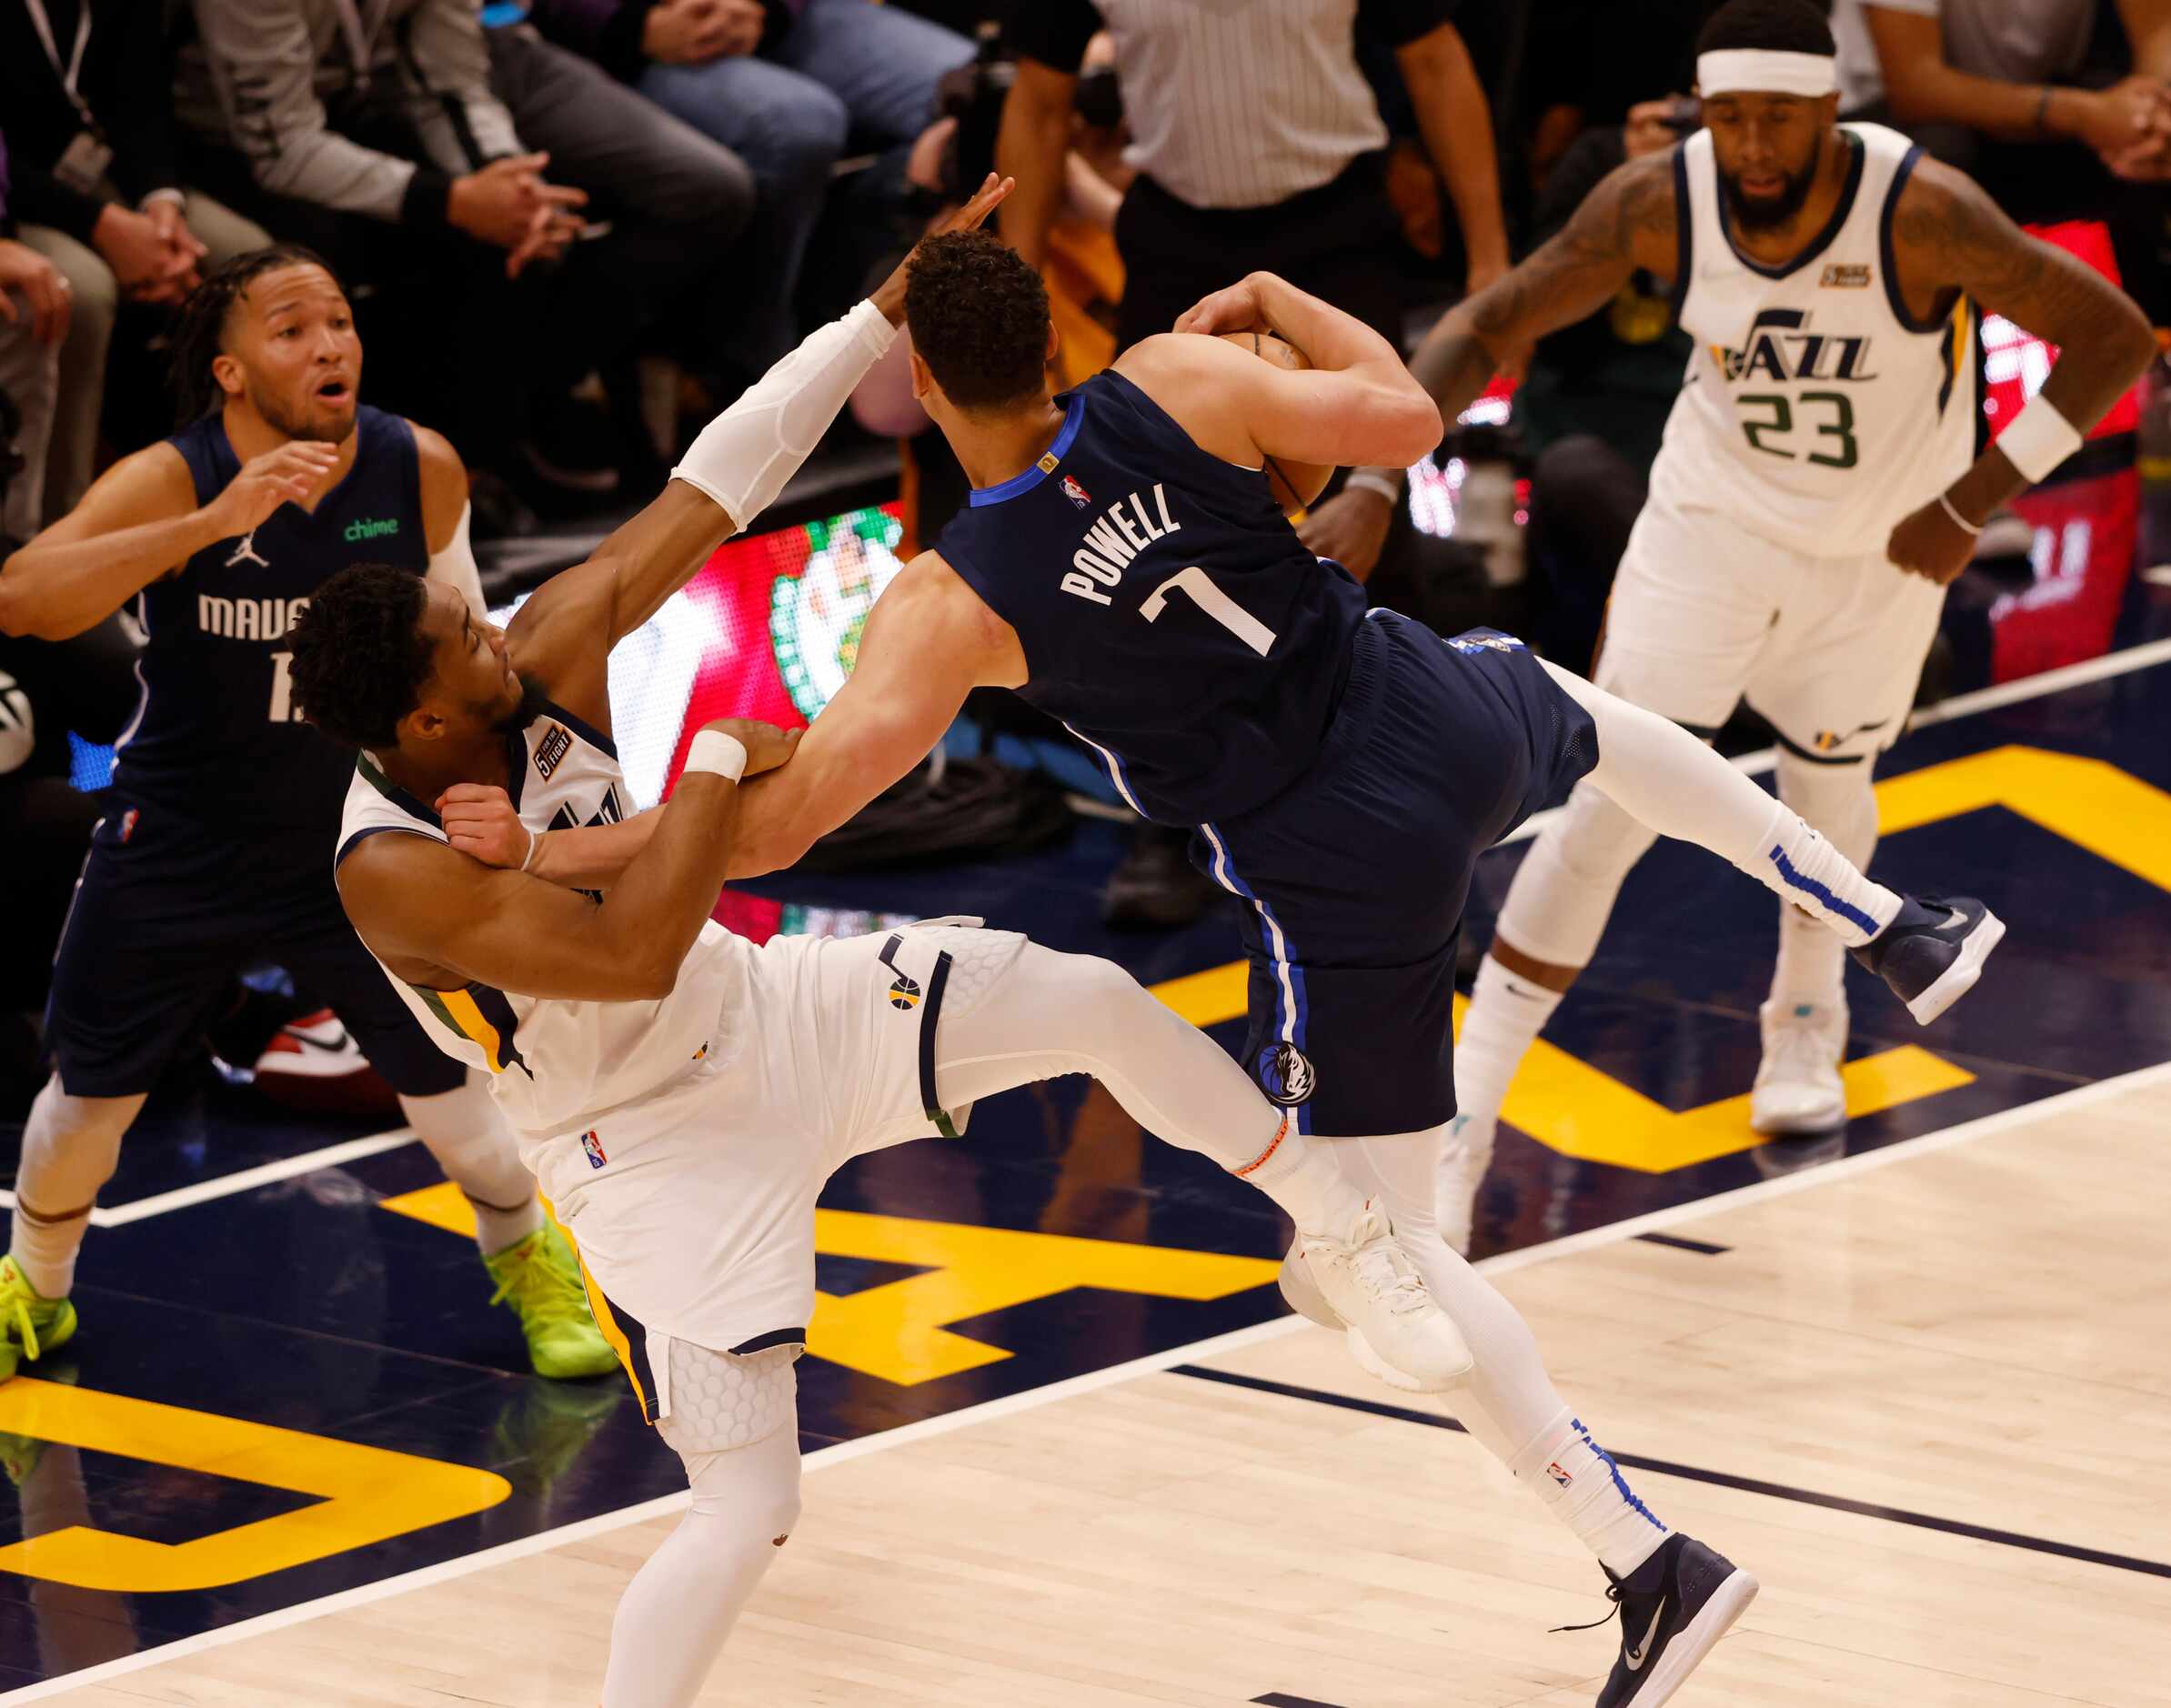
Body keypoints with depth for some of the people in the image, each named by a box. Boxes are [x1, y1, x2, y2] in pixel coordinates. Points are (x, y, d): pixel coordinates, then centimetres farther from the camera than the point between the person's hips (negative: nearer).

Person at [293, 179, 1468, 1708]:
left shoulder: (541, 666, -13)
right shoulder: (393, 874, -30)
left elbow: (706, 495, -10)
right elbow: (631, 954, -37)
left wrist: (888, 313, -12)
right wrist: (725, 762, -31)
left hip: (770, 1011, 7)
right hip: (657, 1150, -6)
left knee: (1094, 1003, -1)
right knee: (746, 1514, -13)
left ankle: (1345, 1244, 21)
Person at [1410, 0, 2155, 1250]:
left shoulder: (1921, 213, -31)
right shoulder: (1659, 203, -23)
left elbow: (2117, 338, -26)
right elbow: (1489, 323, -13)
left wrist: (1975, 499, -31)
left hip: (1881, 551, 0)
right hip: (1714, 524, 0)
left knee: (1828, 787, 17)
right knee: (1608, 805, -11)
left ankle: (1808, 1019, 51)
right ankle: (1460, 1121, -9)